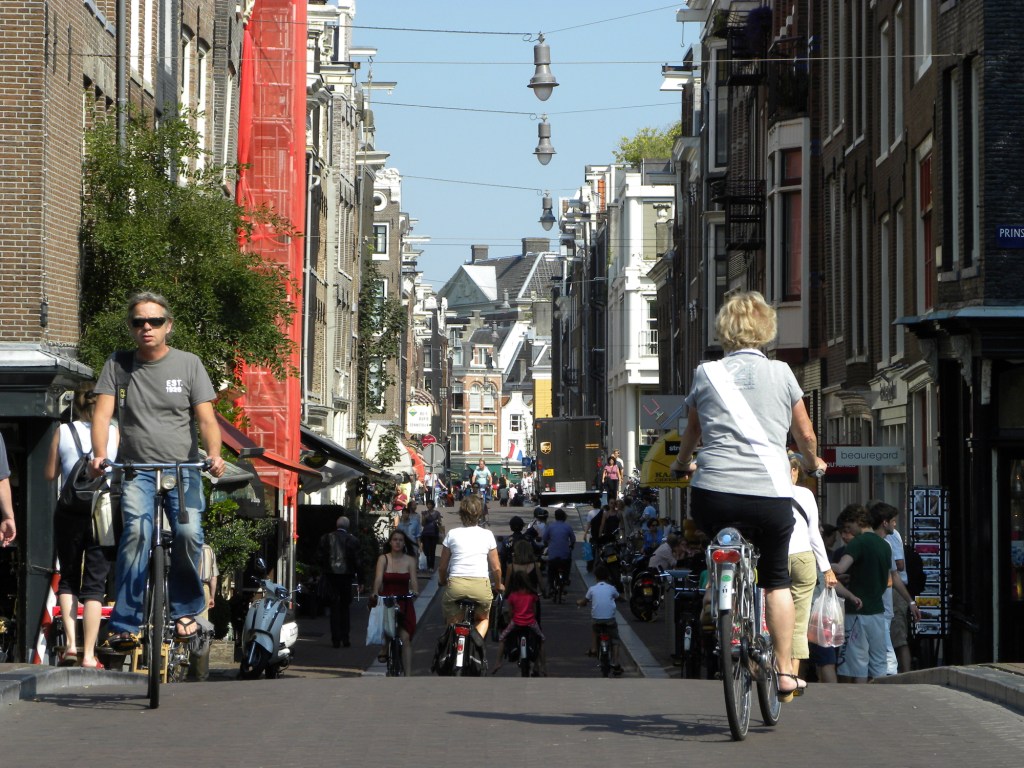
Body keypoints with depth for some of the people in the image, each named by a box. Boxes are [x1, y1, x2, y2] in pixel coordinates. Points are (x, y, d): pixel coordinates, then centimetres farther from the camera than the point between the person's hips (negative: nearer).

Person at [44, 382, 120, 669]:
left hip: (69, 513, 0)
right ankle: (89, 654, -1)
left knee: (67, 579, 16)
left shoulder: (62, 432, 0)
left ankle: (70, 642, -1)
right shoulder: (113, 433, 0)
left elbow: (50, 474, 6)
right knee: (94, 583, 4)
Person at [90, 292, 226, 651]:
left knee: (188, 531, -22)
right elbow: (102, 413, -3)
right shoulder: (117, 365, 6)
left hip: (183, 468, 0)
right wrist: (99, 454, -22)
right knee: (137, 530, -25)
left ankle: (185, 609, 1)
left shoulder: (189, 364, 4)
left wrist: (214, 454, -21)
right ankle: (124, 624, -25)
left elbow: (206, 418, -1)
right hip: (136, 469, 0)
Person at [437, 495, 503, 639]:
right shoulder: (487, 535, 7)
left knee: (452, 621, 19)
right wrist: (498, 585, 28)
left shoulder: (452, 534, 7)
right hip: (481, 586, 0)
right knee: (483, 619, 26)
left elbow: (442, 566, 12)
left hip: (456, 584, 0)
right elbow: (496, 567, 9)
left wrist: (442, 581, 32)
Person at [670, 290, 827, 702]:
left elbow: (691, 431, 25)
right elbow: (806, 435, 16)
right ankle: (785, 672, 11)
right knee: (776, 579, 16)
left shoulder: (706, 374, 9)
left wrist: (682, 463, 47)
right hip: (770, 493, 0)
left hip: (713, 494, 0)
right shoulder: (780, 373, 7)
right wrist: (813, 464, 39)